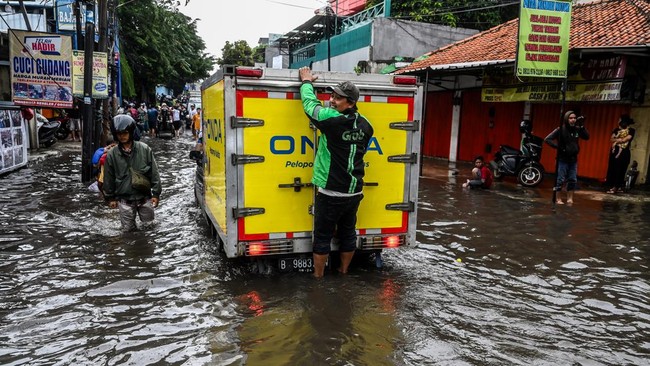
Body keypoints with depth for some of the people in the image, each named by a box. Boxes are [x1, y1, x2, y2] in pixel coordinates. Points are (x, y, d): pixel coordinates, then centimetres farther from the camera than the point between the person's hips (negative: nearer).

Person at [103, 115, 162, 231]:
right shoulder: (112, 154, -4)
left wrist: (156, 193, -2)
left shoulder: (144, 149, -7)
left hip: (145, 197, 0)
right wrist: (110, 197, 10)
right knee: (128, 229, 9)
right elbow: (108, 178, 6)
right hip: (125, 200, 0)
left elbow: (154, 172, -2)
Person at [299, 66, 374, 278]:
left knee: (322, 237, 6)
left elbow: (310, 104, -1)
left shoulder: (331, 120, -16)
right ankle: (344, 272, 32)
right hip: (354, 192, 7)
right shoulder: (365, 125, 4)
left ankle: (318, 276, 17)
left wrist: (306, 81, 17)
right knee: (347, 233, 17)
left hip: (331, 193, -6)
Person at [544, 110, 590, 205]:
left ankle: (569, 198, 19)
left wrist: (582, 126, -9)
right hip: (563, 159, -5)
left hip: (573, 159, 5)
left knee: (573, 180, 9)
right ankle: (558, 199, 8)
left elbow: (587, 137, 0)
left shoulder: (577, 129, 2)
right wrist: (558, 146, -19)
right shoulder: (560, 129, -12)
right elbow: (547, 139, -13)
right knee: (560, 180, -1)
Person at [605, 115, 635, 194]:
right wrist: (621, 139, -11)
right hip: (614, 152, 5)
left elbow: (625, 139, -13)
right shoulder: (616, 129, 12)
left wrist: (616, 141, -3)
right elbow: (611, 139, 1)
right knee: (612, 169, 2)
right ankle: (618, 187, 10)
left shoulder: (631, 130, -1)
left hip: (624, 153, -5)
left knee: (620, 171, -6)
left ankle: (616, 187, -5)